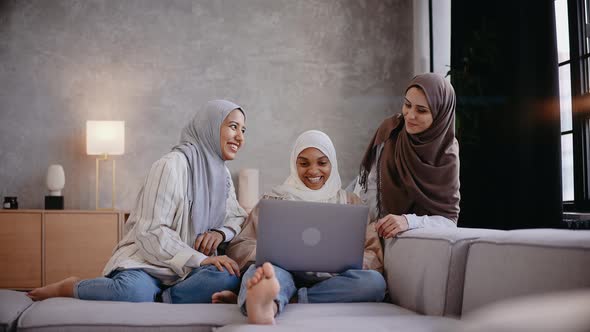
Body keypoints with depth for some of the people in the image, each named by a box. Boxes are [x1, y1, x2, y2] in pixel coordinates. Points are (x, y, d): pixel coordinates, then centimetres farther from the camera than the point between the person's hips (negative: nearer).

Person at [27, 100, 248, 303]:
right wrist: (200, 260, -21)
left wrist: (220, 232, -4)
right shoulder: (172, 165, -11)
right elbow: (152, 232, -15)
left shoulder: (221, 172, 13)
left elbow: (238, 217, 20)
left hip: (187, 268, 5)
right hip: (147, 260, -5)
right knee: (134, 291, -40)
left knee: (229, 277, -30)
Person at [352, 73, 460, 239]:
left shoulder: (446, 156, -9)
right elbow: (367, 188, -2)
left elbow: (449, 220, -12)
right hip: (379, 235, 1)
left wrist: (408, 221, -29)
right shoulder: (389, 130, -5)